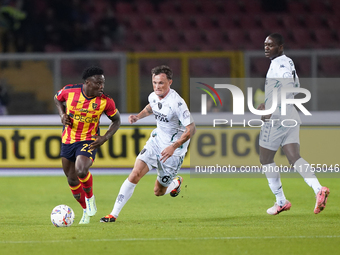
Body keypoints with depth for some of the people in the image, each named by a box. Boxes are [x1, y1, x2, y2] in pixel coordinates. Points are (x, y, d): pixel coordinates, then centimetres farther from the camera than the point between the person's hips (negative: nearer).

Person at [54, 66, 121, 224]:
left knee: (81, 171, -29)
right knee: (72, 180, 10)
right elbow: (57, 98, 10)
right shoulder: (69, 91, -14)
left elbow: (116, 120, 2)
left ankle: (90, 196, 3)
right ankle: (86, 211, 34)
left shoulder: (106, 101, -15)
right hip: (68, 140, 3)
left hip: (89, 141, -3)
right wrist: (62, 114, -7)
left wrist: (105, 137, -12)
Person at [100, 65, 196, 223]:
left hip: (174, 150, -5)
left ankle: (176, 183, 42)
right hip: (156, 140, 5)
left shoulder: (177, 103, -25)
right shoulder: (153, 96, -3)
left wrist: (174, 147, -34)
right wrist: (138, 116, 5)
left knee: (158, 192, 6)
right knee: (135, 174, -16)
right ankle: (114, 214, -12)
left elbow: (191, 129, -24)